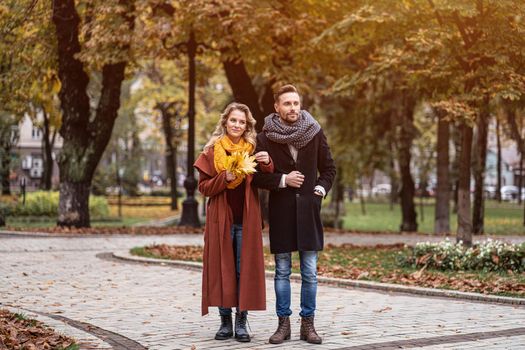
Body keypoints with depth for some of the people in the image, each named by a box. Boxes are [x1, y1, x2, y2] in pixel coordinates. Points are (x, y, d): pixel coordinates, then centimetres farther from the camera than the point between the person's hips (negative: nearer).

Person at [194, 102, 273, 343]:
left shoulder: (253, 151, 6)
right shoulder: (212, 151, 3)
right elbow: (203, 187, 1)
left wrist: (267, 165, -17)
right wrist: (224, 178, -16)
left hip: (246, 220, 1)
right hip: (220, 219, -1)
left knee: (245, 270, 1)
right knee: (221, 268, 2)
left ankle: (241, 322, 8)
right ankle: (225, 322, 11)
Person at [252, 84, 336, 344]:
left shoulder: (315, 133, 3)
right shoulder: (265, 137, -2)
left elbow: (328, 168, 12)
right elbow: (257, 175, -1)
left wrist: (321, 189, -3)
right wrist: (283, 180, -12)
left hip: (308, 209, 1)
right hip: (280, 212, -1)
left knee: (310, 272, 3)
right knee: (282, 272, 6)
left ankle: (308, 323, 12)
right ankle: (283, 324, 14)